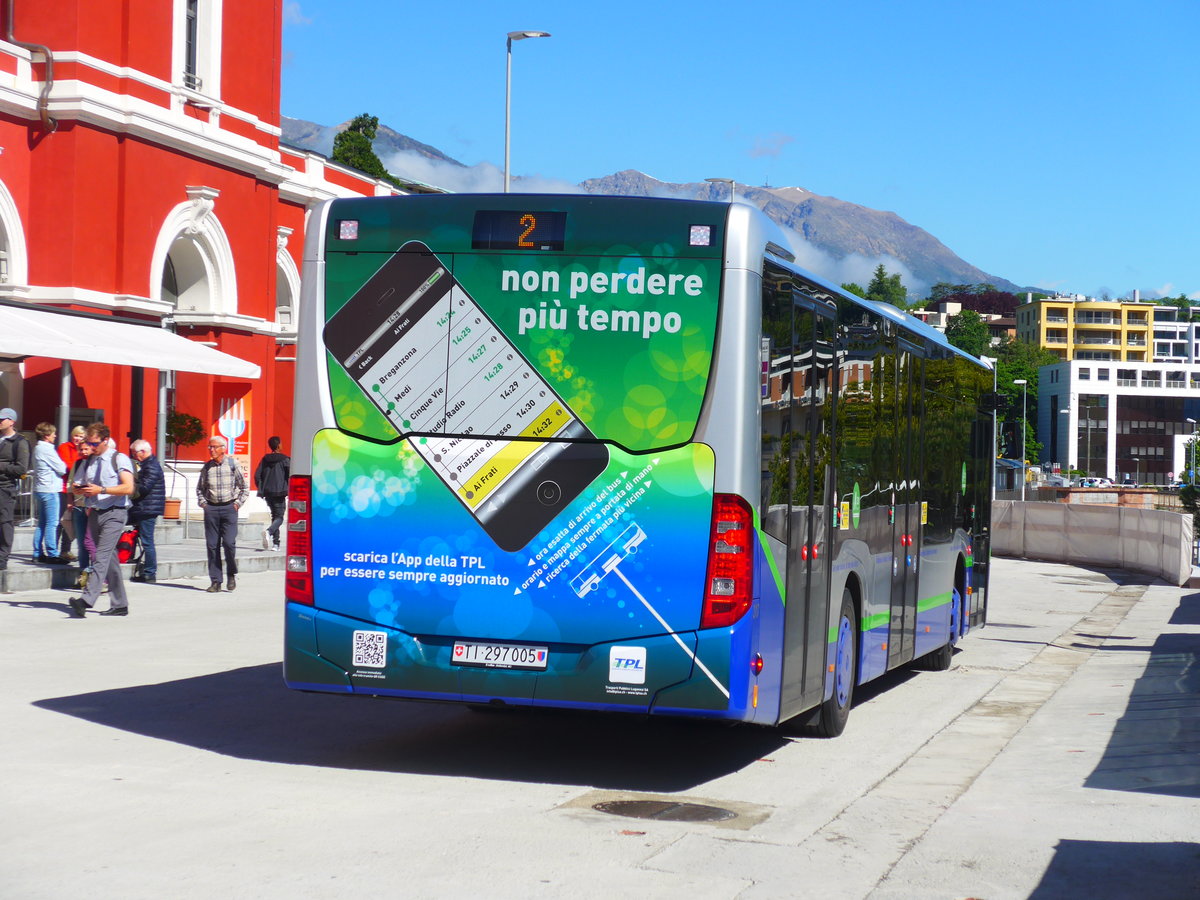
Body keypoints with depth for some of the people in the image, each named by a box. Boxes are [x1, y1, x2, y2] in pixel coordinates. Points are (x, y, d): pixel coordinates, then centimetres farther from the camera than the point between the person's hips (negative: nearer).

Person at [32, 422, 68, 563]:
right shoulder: (47, 450, -14)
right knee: (52, 523, -7)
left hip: (39, 490, 10)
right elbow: (62, 469, -13)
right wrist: (65, 465, 10)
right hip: (50, 490, -10)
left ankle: (38, 554, 13)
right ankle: (52, 554, -7)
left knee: (41, 523, 12)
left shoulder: (37, 449, 15)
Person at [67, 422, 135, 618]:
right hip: (94, 512, 7)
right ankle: (119, 604, 15)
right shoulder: (88, 462, 17)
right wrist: (81, 489, 1)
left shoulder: (119, 459, -3)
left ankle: (86, 600, -30)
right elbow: (82, 486, 25)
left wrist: (101, 490, -21)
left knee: (102, 556, -18)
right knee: (110, 559, 10)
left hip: (114, 513, -7)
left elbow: (128, 488, -13)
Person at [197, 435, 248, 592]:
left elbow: (244, 488, 8)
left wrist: (238, 503, -1)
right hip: (211, 509, 3)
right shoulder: (207, 467, 8)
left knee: (229, 542, -12)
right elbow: (199, 488, 21)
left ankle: (232, 574, 11)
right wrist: (202, 503, 7)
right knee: (212, 545, 1)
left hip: (229, 508, -3)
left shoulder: (233, 464, 1)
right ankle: (215, 581, 6)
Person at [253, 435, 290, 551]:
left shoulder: (265, 459, 7)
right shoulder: (285, 460, -6)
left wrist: (261, 490, 11)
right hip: (280, 493, -5)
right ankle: (269, 532, -31)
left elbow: (257, 476, 3)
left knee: (274, 516, 17)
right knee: (279, 517, -1)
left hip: (268, 493, 5)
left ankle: (276, 543, 12)